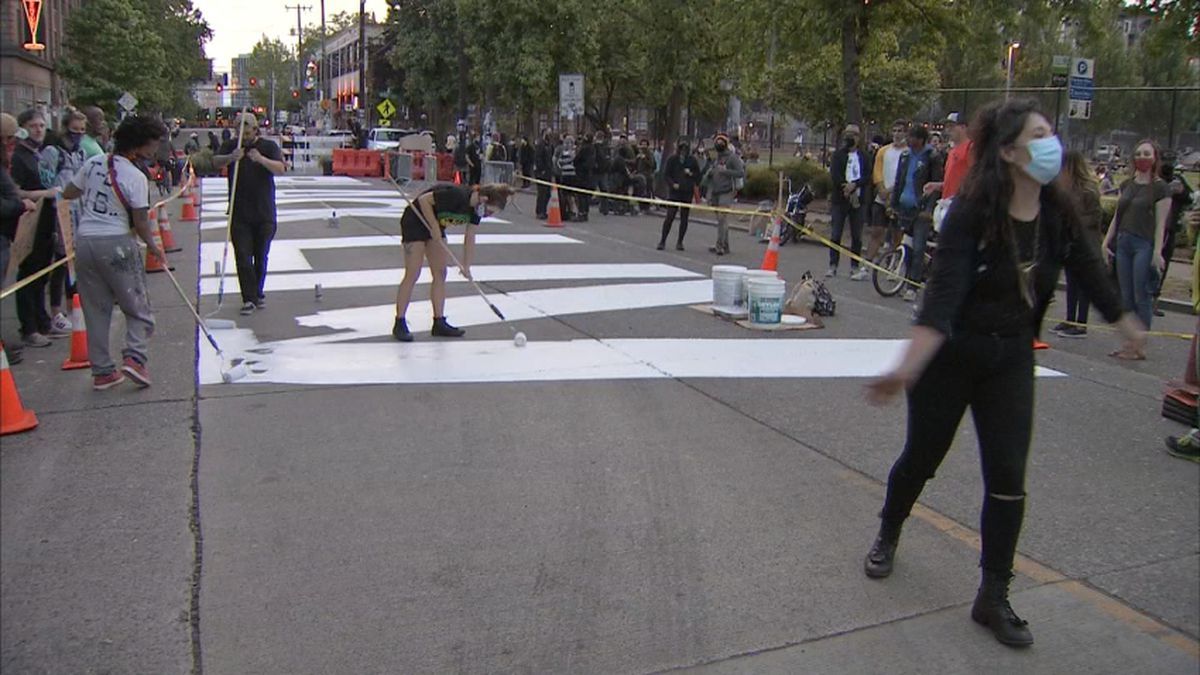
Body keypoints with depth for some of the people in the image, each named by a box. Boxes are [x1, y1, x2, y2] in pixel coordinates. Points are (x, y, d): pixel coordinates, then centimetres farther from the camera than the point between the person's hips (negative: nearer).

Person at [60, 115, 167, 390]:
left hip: (84, 241, 6)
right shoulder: (136, 177, -11)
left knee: (96, 309, 11)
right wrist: (152, 245, 5)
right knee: (138, 307, 7)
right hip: (116, 243, -6)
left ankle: (102, 371, 14)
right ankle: (134, 358, -9)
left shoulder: (93, 163, 6)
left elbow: (68, 193, 16)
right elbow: (140, 222, -11)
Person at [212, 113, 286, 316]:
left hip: (265, 213, 0)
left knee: (261, 257, 10)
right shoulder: (231, 146, 5)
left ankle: (258, 294, 26)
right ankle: (249, 299, -3)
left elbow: (281, 169, -14)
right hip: (239, 214, 0)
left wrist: (261, 159, -32)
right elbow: (215, 162, -9)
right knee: (243, 257, -5)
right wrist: (230, 158, -30)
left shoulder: (268, 146, 1)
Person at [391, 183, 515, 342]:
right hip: (415, 222, -8)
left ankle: (439, 323, 10)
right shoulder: (456, 195, -32)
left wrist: (466, 266, -1)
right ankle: (399, 324, -2)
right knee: (413, 274, -9)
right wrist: (434, 227, -23)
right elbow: (424, 199, -26)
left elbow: (470, 238, 0)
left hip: (435, 225, 8)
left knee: (440, 274, 5)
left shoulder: (476, 208, -8)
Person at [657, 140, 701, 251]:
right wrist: (672, 184, -14)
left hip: (688, 192, 2)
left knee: (684, 219, 4)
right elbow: (667, 174, 1)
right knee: (669, 217, -6)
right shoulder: (672, 159, 1)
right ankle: (662, 241, 3)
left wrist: (691, 174, -10)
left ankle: (680, 242, 13)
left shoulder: (692, 160, 4)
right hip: (675, 192, -2)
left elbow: (698, 175, 10)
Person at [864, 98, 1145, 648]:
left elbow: (1089, 271, 11)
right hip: (952, 352, -4)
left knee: (1008, 478, 2)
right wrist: (908, 367, -43)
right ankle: (887, 536, 41)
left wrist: (1128, 327, 23)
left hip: (1012, 357, 4)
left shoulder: (1058, 211, -6)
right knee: (921, 457, 12)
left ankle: (993, 598, 16)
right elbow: (943, 292, -32)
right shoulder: (972, 211, -22)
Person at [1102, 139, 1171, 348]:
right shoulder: (1127, 185, 13)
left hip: (1145, 245, -6)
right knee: (1126, 297, 8)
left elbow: (1161, 222, -9)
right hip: (1124, 243, 6)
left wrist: (1157, 251, -14)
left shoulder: (1160, 187, -4)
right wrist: (1107, 241, 11)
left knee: (1142, 298, -4)